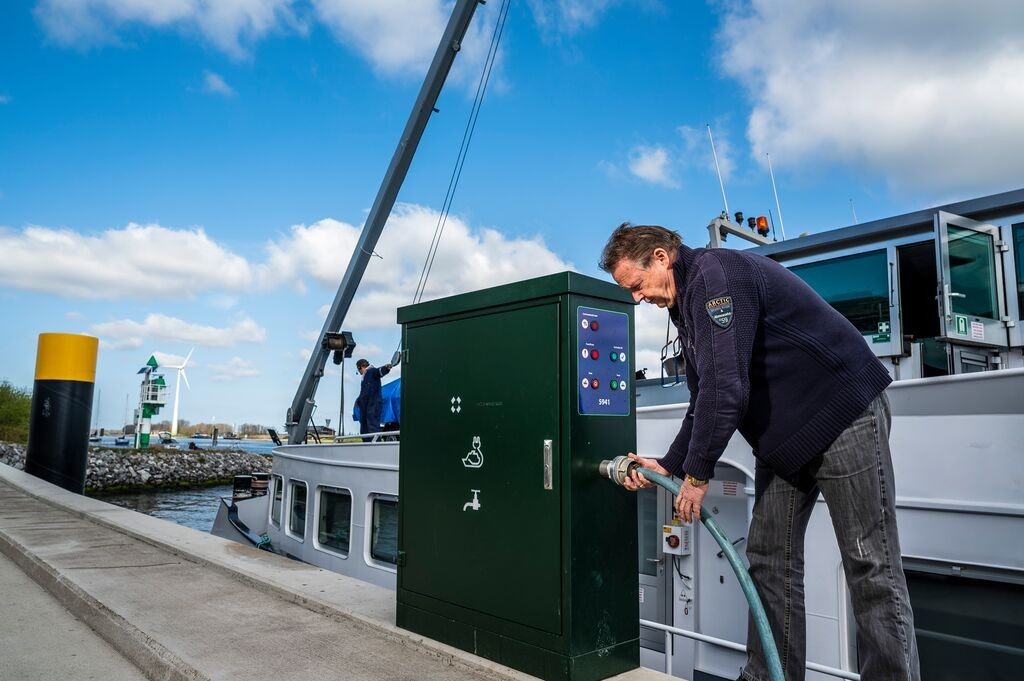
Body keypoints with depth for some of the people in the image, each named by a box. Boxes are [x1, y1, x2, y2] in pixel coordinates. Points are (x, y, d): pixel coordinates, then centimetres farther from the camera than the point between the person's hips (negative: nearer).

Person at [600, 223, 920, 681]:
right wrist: (668, 466, 7)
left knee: (870, 569, -3)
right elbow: (703, 399, 14)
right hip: (784, 438, 10)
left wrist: (697, 473, -19)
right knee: (767, 560, 8)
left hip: (844, 415, -9)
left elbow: (725, 385, -27)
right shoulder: (687, 303, 11)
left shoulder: (715, 274, -19)